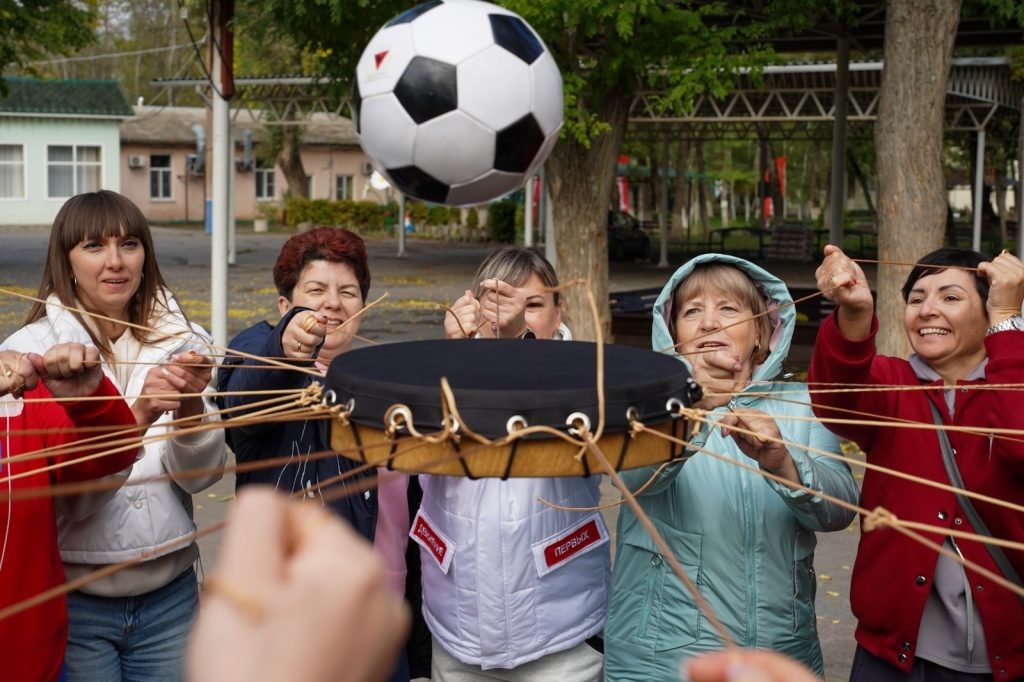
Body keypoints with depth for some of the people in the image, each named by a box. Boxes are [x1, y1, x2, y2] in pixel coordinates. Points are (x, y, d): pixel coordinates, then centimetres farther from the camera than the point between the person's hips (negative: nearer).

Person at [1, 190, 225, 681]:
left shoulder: (181, 341, -1)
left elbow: (200, 473, -5)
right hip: (73, 598, -2)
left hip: (169, 592, 3)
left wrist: (192, 406, -24)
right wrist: (136, 416, -28)